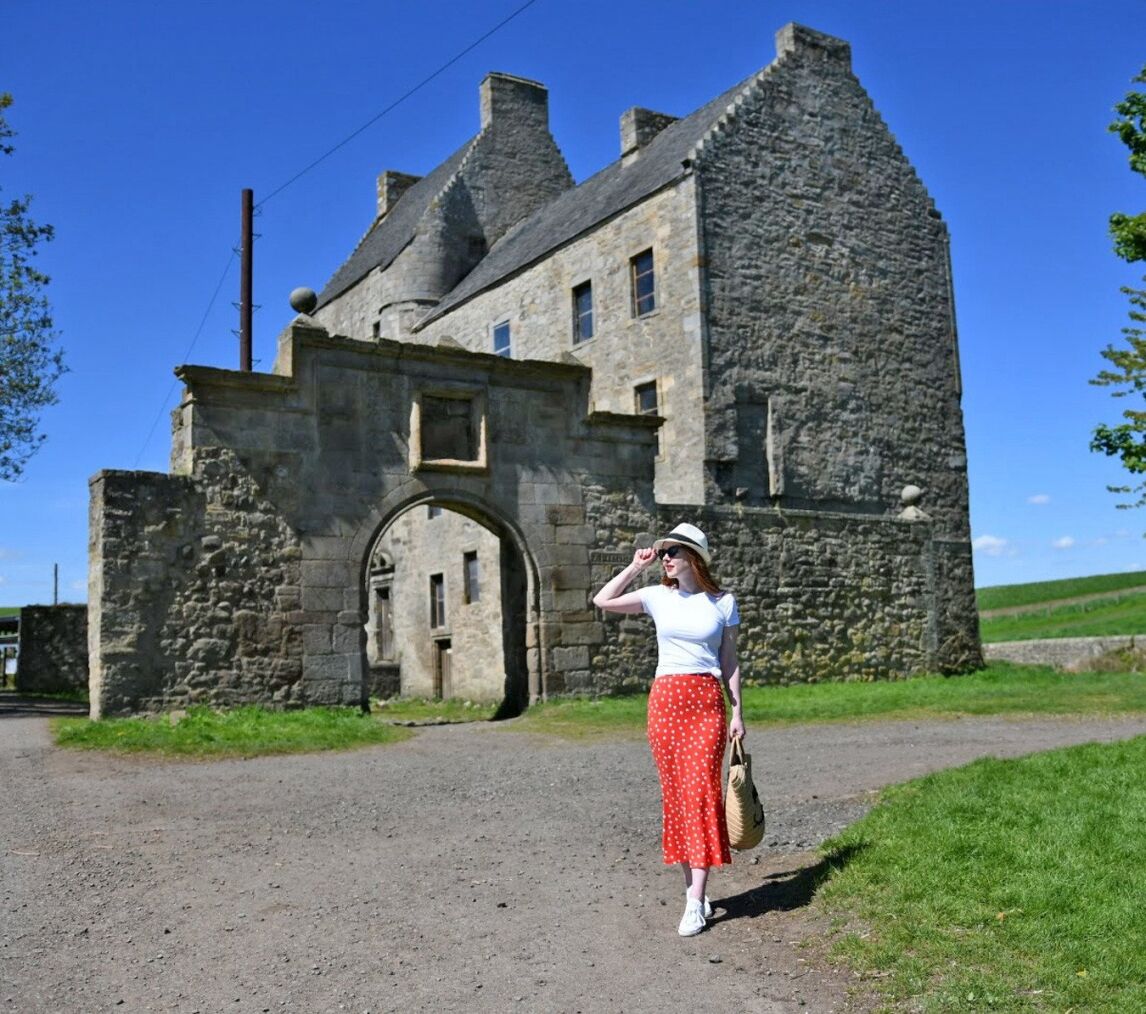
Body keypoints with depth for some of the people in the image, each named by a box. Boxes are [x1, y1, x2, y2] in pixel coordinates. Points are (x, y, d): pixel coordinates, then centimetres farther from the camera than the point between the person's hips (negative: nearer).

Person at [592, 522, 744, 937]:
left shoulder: (723, 603, 4)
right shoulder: (658, 596, 6)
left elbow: (730, 662, 8)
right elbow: (602, 601, 0)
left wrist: (737, 712, 4)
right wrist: (635, 567, 0)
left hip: (706, 701, -2)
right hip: (665, 699, 2)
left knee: (701, 791, -10)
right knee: (675, 793, 5)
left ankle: (696, 901, -8)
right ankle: (692, 885, 16)